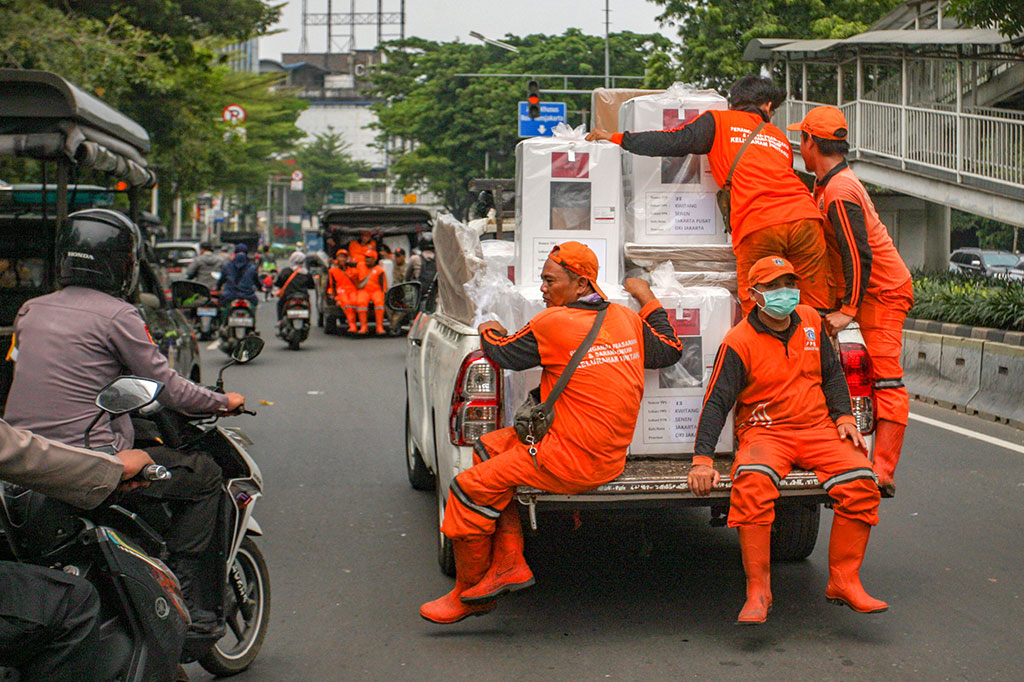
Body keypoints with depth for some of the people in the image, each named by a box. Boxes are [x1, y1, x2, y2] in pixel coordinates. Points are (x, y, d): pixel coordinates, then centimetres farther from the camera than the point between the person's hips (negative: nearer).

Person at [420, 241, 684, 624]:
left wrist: (488, 332, 24)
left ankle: (468, 595, 11)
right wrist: (647, 298, 31)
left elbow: (503, 353, 1)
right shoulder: (625, 319, 6)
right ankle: (508, 563, 16)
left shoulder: (553, 324, -14)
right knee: (490, 447, 20)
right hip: (610, 454, 9)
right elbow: (669, 351, 21)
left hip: (573, 462, -9)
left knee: (470, 488, -3)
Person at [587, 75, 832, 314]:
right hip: (804, 216, 4)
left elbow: (675, 142, 6)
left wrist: (616, 138, 11)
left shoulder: (719, 122, 16)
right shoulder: (779, 136, 29)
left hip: (758, 226, -4)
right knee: (816, 309, 4)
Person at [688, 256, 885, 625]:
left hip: (817, 428, 4)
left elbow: (832, 373, 22)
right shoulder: (739, 342, -5)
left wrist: (843, 416, 5)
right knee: (752, 484, -36)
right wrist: (702, 459, -21)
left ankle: (843, 581, -11)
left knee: (860, 480, -23)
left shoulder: (811, 321, 11)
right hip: (764, 432, -4)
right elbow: (716, 402, -9)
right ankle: (758, 591, -27)